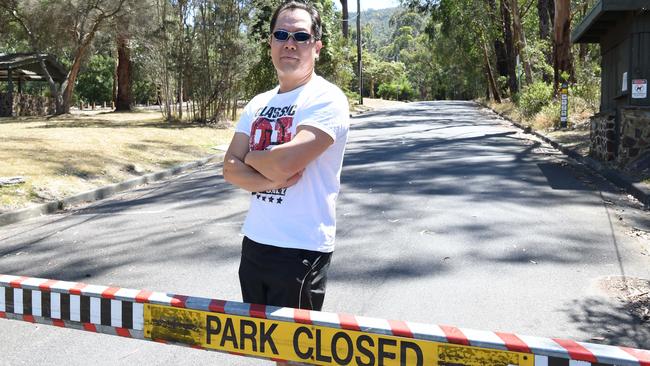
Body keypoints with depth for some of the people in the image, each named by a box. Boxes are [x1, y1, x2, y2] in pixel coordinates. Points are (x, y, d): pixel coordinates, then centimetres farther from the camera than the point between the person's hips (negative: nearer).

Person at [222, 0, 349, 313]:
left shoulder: (326, 99, -13)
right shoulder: (258, 104, 10)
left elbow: (283, 163, -26)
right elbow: (230, 169, 3)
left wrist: (251, 157, -5)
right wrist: (269, 180, -16)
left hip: (300, 251, -7)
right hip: (254, 242, 7)